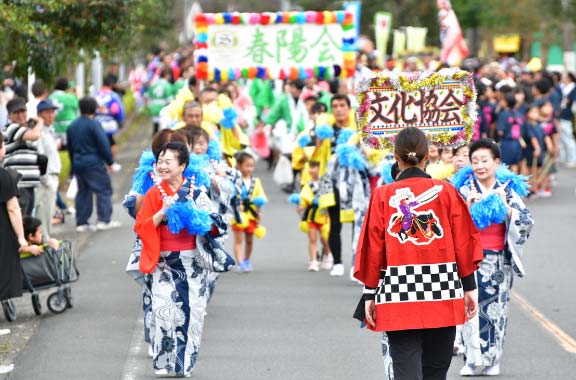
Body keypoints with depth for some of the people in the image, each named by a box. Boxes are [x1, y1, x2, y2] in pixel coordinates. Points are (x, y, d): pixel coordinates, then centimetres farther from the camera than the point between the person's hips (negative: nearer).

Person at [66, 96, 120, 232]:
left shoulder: (72, 126, 10)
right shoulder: (94, 124, -13)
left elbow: (70, 148, 18)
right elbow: (103, 145, -13)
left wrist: (74, 165, 26)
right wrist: (110, 161, -3)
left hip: (78, 164, 7)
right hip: (94, 164, -7)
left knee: (83, 191, 12)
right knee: (104, 190, 0)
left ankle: (81, 223, 10)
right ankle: (104, 220, -6)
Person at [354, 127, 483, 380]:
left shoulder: (383, 196, -2)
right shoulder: (445, 191, 0)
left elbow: (373, 249, 0)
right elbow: (464, 244, 1)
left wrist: (370, 294, 7)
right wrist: (469, 287, 9)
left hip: (398, 294, -1)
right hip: (443, 294, 1)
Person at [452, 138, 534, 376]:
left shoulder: (508, 189, 6)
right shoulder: (464, 189, 4)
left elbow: (526, 223, -1)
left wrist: (505, 206, -11)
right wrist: (468, 206, -13)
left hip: (499, 259, 1)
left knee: (496, 308, 2)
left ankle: (492, 359, 10)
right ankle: (472, 359, -6)